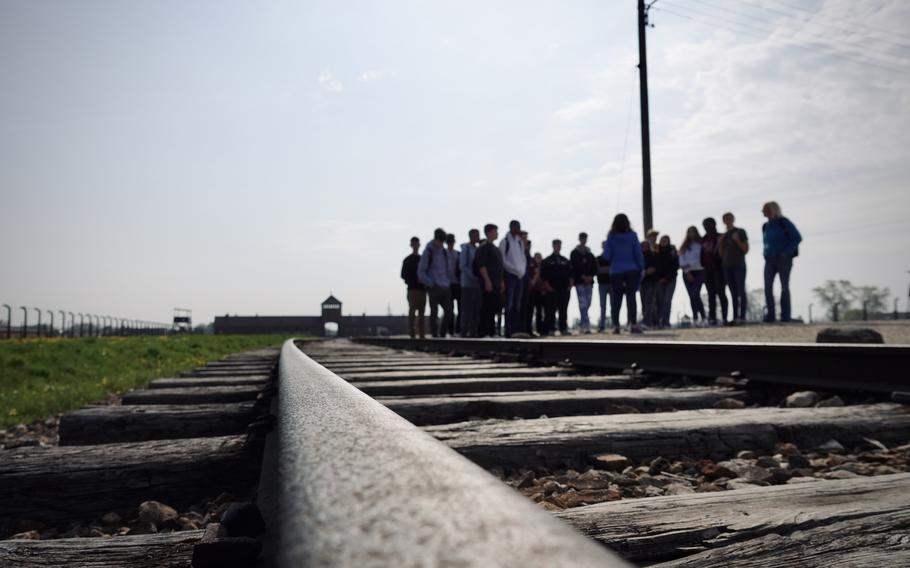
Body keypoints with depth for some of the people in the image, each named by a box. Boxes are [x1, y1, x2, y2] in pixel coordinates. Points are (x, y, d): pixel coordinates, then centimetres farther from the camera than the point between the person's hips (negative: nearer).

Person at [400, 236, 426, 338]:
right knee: (412, 310, -10)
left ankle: (421, 334, 8)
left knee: (421, 311, 5)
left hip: (422, 288, 5)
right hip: (413, 289, -5)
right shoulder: (408, 260, 5)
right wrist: (415, 280, -12)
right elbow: (404, 275, 0)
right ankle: (412, 333, -10)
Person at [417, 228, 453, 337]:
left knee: (449, 311, 2)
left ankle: (442, 335, 14)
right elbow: (421, 272, -6)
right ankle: (435, 336, 3)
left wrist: (448, 282, 12)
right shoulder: (428, 252, -4)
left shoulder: (444, 252, 14)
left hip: (445, 287, 6)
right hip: (434, 287, -6)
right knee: (434, 312, -3)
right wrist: (431, 284, -10)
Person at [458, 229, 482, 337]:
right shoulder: (465, 248, -5)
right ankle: (464, 331, -3)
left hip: (477, 284, 7)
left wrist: (479, 278, 3)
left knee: (477, 309, 4)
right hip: (468, 283, -7)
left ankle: (473, 331, 9)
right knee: (467, 308, -7)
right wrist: (474, 277, -17)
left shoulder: (477, 249, 16)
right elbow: (462, 266, -11)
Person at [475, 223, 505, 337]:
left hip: (497, 284, 9)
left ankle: (491, 331, 16)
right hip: (489, 284, -9)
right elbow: (481, 265, -15)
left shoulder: (495, 249, 21)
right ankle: (483, 332, -4)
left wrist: (502, 282, 20)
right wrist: (487, 281, -20)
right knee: (487, 308, -8)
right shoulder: (484, 248, -7)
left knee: (495, 307, 10)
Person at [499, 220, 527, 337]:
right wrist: (515, 270, -12)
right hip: (510, 275, -6)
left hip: (520, 276, 6)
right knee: (509, 304, -8)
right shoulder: (505, 242, -4)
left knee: (517, 304, 6)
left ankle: (516, 329, 9)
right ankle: (508, 330, -7)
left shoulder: (520, 242, 16)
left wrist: (522, 270, 4)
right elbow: (503, 260, -9)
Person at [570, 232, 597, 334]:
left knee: (587, 303, 5)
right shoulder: (574, 253, 3)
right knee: (583, 303, -11)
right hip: (579, 282, -4)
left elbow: (595, 267, 14)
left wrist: (591, 276, -3)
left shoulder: (589, 253, 14)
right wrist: (582, 276, -12)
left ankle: (583, 326, 18)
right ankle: (586, 325, -16)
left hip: (589, 281, 4)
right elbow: (573, 267, -4)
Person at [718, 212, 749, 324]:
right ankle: (735, 317, 0)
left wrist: (737, 240, -13)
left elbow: (746, 249, -1)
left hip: (739, 265, -4)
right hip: (727, 267, 4)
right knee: (733, 293, 2)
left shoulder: (740, 232, 4)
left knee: (741, 291, -8)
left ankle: (742, 316, -10)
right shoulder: (724, 236, 17)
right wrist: (720, 243, 2)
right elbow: (721, 253, 17)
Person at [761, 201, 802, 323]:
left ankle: (785, 316, 0)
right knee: (767, 287, -6)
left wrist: (786, 252, -15)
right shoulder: (766, 226, 14)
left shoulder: (784, 222, -5)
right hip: (770, 260, 6)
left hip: (783, 259, -5)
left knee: (784, 287, -3)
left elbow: (797, 238, -8)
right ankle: (770, 315, -4)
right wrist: (766, 253, 11)